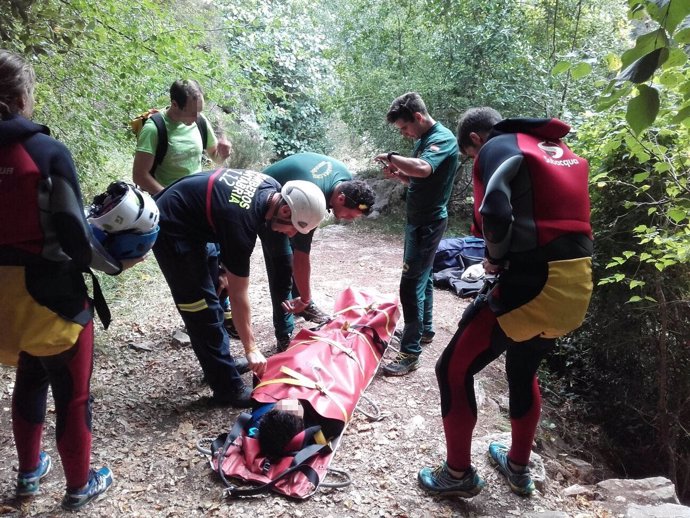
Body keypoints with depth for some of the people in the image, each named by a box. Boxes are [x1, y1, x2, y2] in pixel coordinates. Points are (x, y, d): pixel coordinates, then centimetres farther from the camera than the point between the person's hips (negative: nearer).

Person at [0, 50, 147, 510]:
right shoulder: (47, 150, -16)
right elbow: (73, 235, -18)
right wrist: (116, 264, -2)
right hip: (51, 293, -6)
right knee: (72, 394, 11)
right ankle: (80, 486, 28)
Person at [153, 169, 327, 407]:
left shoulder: (271, 188, -9)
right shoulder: (242, 222, -32)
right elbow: (238, 295, -24)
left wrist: (226, 265, 8)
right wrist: (251, 349, -17)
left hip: (184, 216, 10)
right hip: (170, 229, -10)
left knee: (208, 300, 16)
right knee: (203, 308, -7)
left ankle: (220, 364, 30)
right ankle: (228, 388, 2)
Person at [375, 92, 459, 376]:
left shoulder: (443, 139, -19)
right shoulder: (423, 139, 11)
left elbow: (422, 169, -39)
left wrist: (391, 156, -24)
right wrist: (397, 173, -1)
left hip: (429, 223, -10)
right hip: (417, 219, 10)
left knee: (411, 285, -10)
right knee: (423, 277, 19)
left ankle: (410, 353, -4)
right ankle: (425, 329, 35)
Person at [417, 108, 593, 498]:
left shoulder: (498, 148, -4)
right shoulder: (561, 151, 21)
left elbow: (495, 216, -21)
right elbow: (566, 215, 17)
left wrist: (497, 259, -2)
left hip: (533, 284, -9)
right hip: (577, 285, 9)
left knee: (454, 370, 8)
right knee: (523, 372, 28)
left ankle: (459, 474, 21)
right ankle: (519, 467, 44)